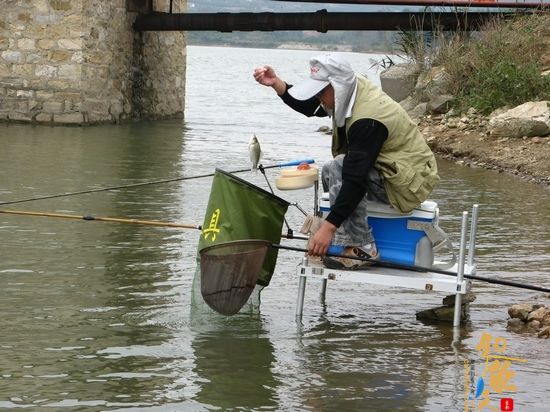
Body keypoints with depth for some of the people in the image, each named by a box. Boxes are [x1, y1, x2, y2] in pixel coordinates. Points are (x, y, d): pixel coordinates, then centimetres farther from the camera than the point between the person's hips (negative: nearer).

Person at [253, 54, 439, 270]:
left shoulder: (368, 120, -30)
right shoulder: (352, 88, -3)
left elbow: (356, 179, -33)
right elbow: (308, 106, 12)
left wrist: (329, 226, -33)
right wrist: (276, 83, -3)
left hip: (409, 183, -10)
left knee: (338, 169, -26)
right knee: (329, 172, 15)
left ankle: (362, 249, -21)